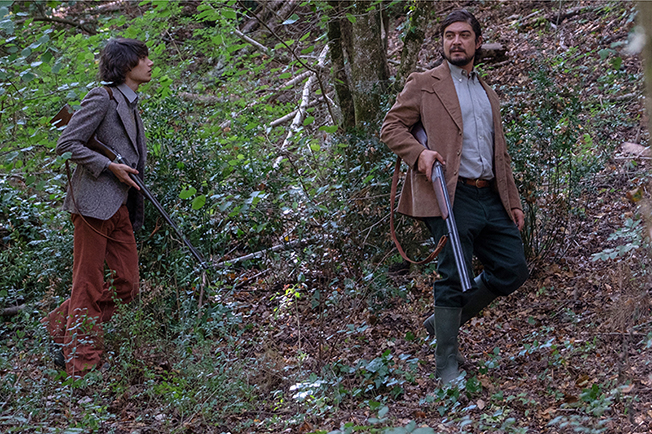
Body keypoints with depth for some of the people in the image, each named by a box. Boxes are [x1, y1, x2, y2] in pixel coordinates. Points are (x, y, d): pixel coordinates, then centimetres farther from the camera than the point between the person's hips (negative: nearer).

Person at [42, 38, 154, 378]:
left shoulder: (130, 105, 18)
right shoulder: (102, 98, -9)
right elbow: (67, 144, -12)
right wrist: (110, 167, -15)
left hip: (120, 207, 9)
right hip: (93, 202, -9)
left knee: (126, 285, 5)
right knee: (89, 285, -3)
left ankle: (61, 328, 20)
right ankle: (81, 365, 4)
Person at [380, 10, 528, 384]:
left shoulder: (490, 96, 24)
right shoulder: (424, 84, 6)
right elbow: (391, 127, 2)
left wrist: (514, 201, 18)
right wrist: (418, 153, -17)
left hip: (491, 197, 7)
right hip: (452, 196, -6)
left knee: (514, 269, 4)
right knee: (453, 278, -7)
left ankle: (446, 322, 19)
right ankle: (447, 363, 3)